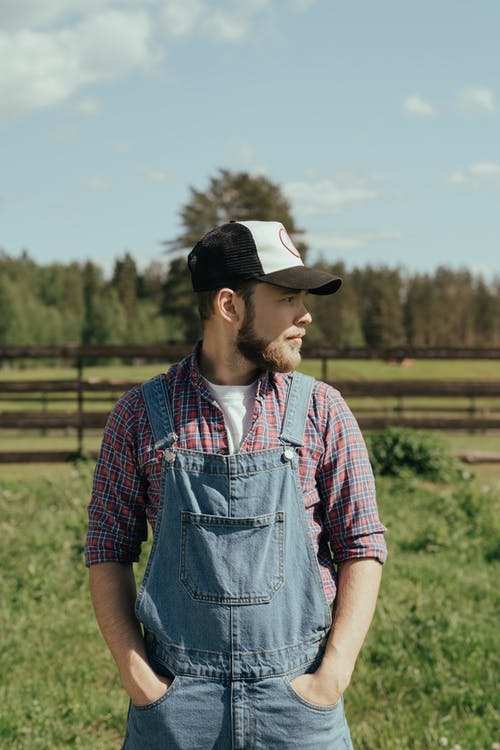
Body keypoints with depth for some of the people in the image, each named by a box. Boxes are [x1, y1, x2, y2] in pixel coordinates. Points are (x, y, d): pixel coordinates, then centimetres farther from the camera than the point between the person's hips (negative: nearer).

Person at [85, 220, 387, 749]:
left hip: (297, 693, 1)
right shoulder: (140, 414, -1)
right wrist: (136, 675, -5)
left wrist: (334, 675, -7)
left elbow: (362, 546, 1)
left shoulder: (322, 410, 0)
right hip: (176, 695, 0)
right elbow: (109, 551, 3)